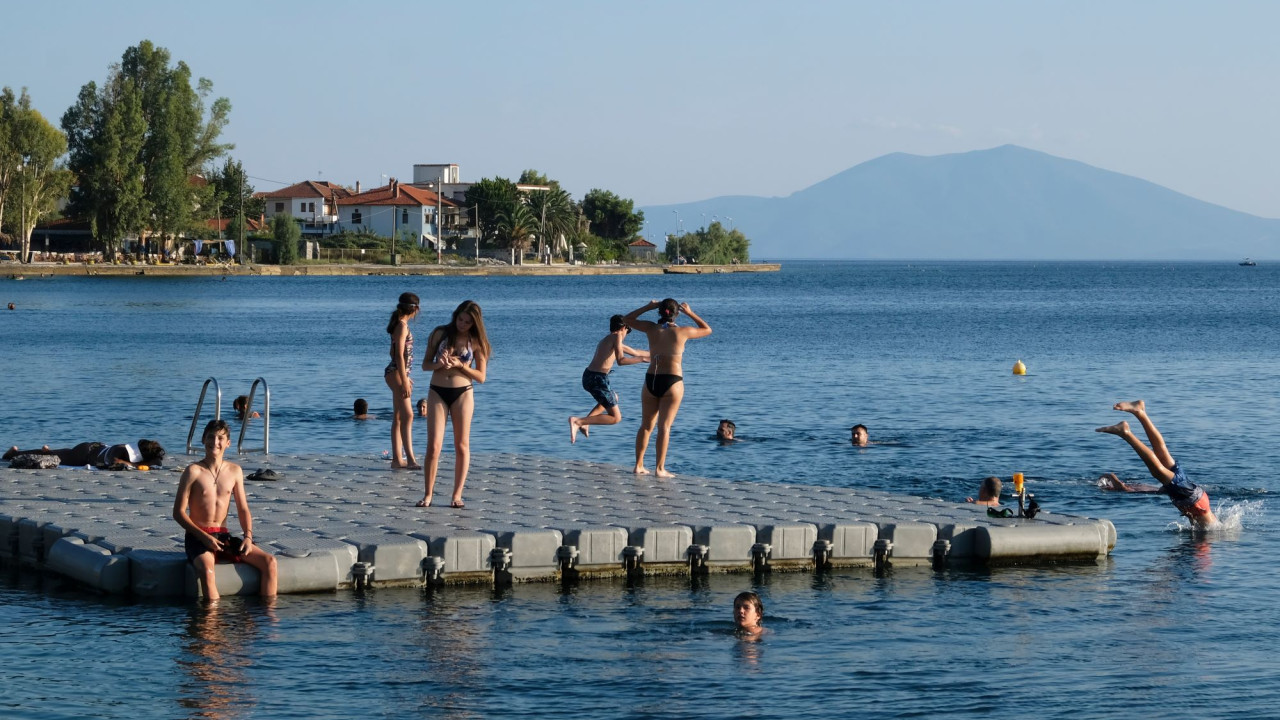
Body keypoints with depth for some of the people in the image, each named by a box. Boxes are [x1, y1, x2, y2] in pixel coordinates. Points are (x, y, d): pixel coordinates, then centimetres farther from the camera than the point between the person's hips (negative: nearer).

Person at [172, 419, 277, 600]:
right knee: (206, 569, -39)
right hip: (197, 537, -5)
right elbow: (178, 512, -6)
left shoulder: (234, 471, 9)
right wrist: (205, 537, -16)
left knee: (270, 562, -11)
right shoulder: (194, 471, -5)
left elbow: (243, 509, 15)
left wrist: (248, 536, -4)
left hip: (223, 536, 5)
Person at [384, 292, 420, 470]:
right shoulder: (402, 325, -14)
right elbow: (399, 355, -19)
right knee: (407, 415, -17)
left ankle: (397, 459, 13)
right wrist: (404, 380, -21)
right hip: (396, 373, -10)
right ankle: (410, 459, -24)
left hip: (397, 373, 10)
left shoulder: (400, 325, 16)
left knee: (398, 418, 11)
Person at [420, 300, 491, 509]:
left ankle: (457, 495, 10)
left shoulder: (476, 342, 0)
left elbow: (481, 376, -1)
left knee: (462, 446, 3)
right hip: (437, 392, 0)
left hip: (462, 393, 0)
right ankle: (428, 494, -1)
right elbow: (425, 364, 5)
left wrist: (460, 365, -16)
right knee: (433, 446, -7)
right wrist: (438, 365, -17)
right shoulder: (439, 334, 1)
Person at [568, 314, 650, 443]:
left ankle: (586, 420, 16)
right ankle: (578, 421, -16)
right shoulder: (617, 336, -3)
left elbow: (634, 352, 35)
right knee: (615, 418, 0)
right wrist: (642, 359, -10)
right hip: (598, 379, -9)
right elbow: (621, 360, -17)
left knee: (613, 398, 36)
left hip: (587, 377, 9)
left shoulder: (607, 340, 23)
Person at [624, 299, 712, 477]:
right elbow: (707, 330, 12)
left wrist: (648, 307, 15)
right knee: (664, 426, -3)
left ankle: (639, 465, 14)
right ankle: (660, 468, -8)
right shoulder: (682, 332, -5)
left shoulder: (652, 329, 0)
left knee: (646, 425, 13)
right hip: (672, 382, -3)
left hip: (651, 380, 3)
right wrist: (690, 313, 14)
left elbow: (628, 319, 16)